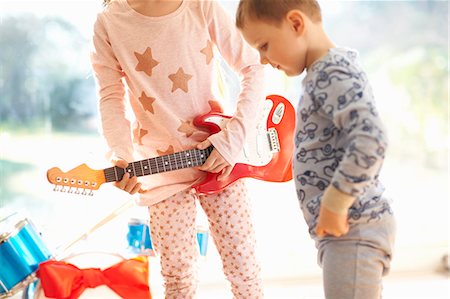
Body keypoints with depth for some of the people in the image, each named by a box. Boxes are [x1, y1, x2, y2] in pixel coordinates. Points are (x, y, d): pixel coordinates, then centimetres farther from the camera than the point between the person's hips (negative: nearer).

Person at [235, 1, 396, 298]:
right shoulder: (323, 73, 16)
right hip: (343, 227, 11)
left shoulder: (335, 72, -16)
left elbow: (371, 139, -29)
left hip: (354, 228, -11)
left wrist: (334, 204, -24)